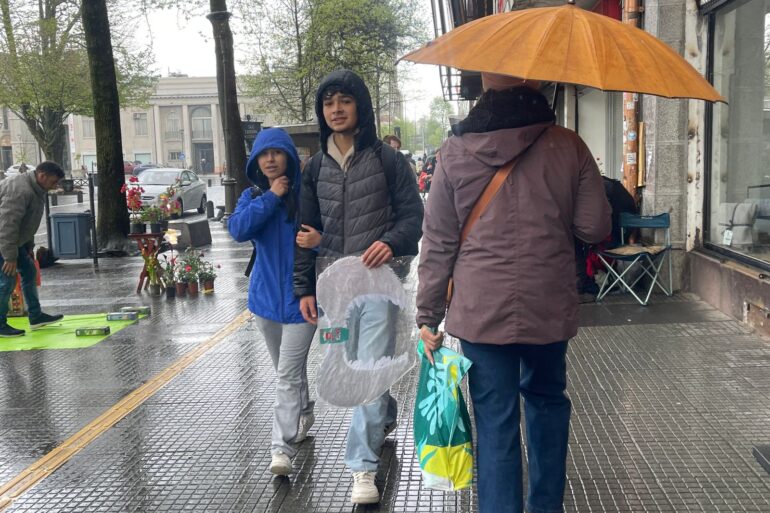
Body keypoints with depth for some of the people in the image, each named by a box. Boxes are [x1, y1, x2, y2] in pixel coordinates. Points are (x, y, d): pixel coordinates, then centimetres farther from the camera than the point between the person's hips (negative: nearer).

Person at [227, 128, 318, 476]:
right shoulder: (252, 197, 5)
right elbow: (238, 229, -13)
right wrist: (270, 197, -16)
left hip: (300, 295, -5)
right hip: (266, 295, 5)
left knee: (288, 374, -8)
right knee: (286, 368, 22)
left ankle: (283, 447, -4)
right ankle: (304, 415, 45)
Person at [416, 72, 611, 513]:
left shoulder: (455, 151, -5)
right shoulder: (569, 146, -5)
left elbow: (438, 243, -3)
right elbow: (595, 229, -3)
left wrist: (428, 316, 3)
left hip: (481, 311, -1)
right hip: (550, 308, 2)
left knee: (495, 424, 5)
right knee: (546, 399, 24)